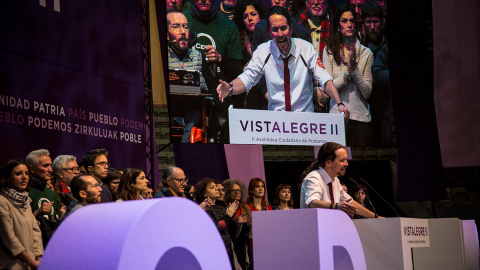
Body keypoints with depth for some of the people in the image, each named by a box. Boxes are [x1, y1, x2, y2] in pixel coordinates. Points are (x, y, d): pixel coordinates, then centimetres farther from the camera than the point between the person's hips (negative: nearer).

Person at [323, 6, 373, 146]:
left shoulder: (366, 53, 4)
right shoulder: (329, 51, 3)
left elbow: (367, 93, 0)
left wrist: (355, 69, -11)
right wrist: (347, 73, -14)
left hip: (361, 118, 1)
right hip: (337, 116, -1)